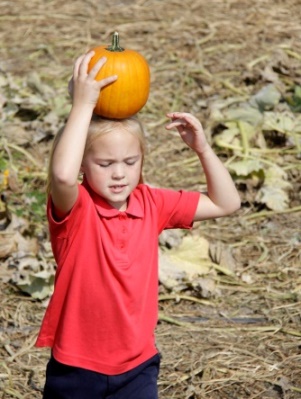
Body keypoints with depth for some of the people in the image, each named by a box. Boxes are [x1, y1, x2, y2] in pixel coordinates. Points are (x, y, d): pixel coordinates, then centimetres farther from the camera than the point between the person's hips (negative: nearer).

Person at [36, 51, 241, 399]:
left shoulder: (151, 204, -1)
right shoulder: (73, 209, -16)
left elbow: (225, 204, 5)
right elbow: (62, 174, -41)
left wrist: (202, 148, -9)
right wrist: (83, 105, -35)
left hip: (137, 368, 3)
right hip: (77, 370, -3)